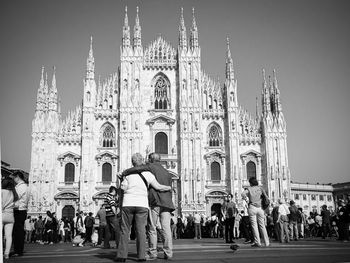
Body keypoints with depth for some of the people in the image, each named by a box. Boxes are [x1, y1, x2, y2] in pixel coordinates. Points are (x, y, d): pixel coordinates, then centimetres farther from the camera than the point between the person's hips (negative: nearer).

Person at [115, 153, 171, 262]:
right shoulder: (148, 174, 4)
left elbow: (123, 187, -7)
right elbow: (158, 187, 2)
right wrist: (168, 187, 18)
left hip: (128, 203, 0)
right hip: (142, 204, 0)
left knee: (125, 230, 5)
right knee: (141, 230, 2)